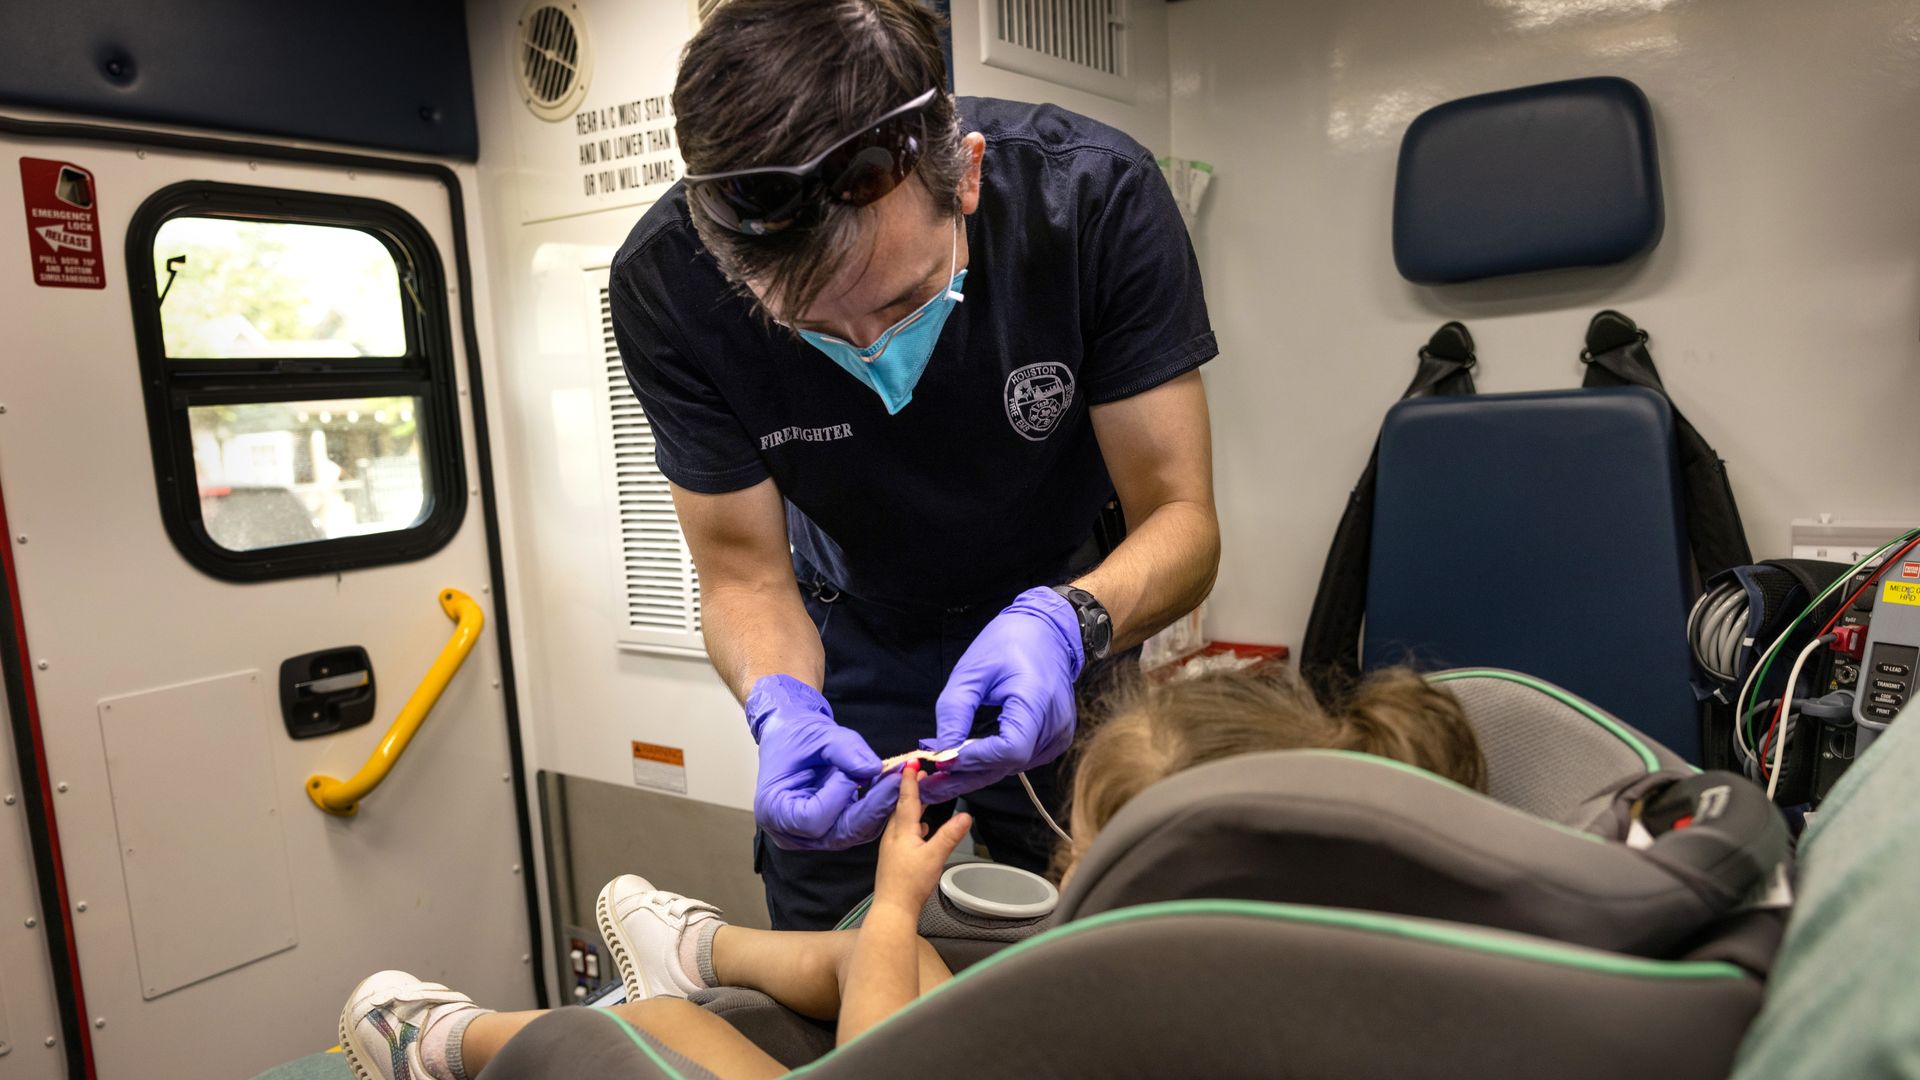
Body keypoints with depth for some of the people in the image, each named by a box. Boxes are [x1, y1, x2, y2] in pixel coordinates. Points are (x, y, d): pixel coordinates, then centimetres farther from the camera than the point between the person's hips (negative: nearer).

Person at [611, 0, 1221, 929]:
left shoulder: (1096, 197, -30)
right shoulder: (666, 283, -28)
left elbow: (1181, 520, -24)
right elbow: (744, 574, -18)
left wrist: (1065, 623, -45)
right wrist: (781, 707, -40)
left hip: (1068, 629, 0)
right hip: (858, 640, 1)